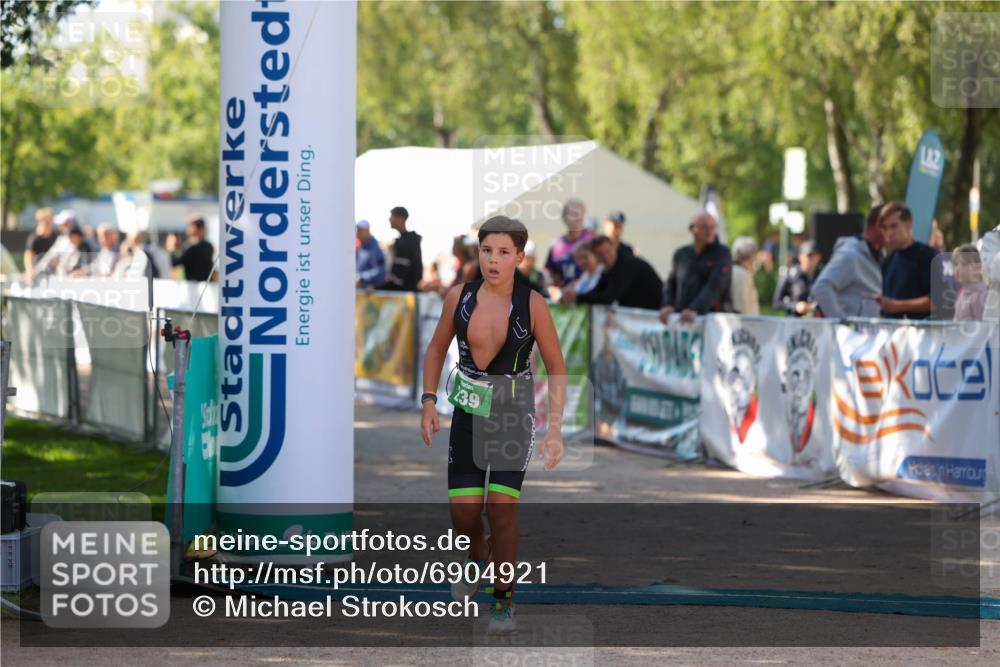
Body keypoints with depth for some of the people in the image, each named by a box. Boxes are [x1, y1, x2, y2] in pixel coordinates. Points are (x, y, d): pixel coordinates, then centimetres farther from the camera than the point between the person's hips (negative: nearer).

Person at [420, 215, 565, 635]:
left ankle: (504, 600, 2)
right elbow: (436, 349, 10)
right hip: (468, 412, 2)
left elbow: (556, 368, -6)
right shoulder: (459, 297, -6)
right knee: (463, 511, 0)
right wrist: (429, 403, 0)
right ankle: (479, 553, 35)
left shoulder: (532, 304, -13)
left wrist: (555, 428, -13)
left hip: (515, 414, -2)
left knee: (501, 506, -13)